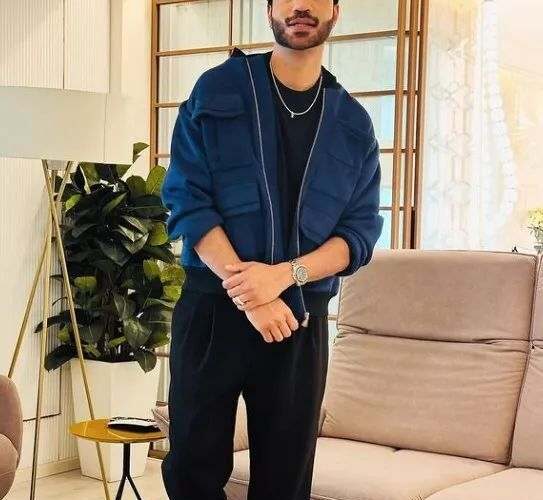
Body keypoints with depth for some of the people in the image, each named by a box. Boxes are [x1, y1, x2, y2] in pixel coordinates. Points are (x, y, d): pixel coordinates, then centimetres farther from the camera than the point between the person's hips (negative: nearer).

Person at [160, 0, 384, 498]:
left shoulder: (353, 123, 7)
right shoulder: (217, 89, 1)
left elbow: (360, 232, 1)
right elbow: (186, 201, -6)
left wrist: (283, 275, -17)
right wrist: (247, 290, -17)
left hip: (302, 316, 2)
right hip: (211, 306, -1)